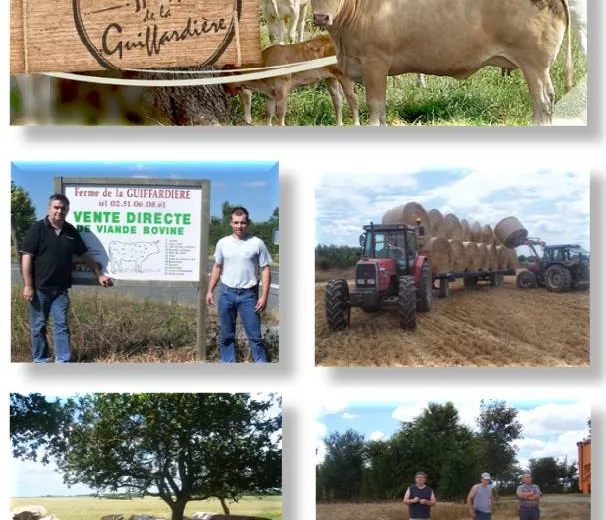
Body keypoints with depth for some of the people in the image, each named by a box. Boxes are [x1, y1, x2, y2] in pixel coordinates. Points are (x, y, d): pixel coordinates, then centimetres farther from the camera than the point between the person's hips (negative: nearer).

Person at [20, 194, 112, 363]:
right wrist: (28, 286, -15)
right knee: (38, 326, 4)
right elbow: (27, 257, -10)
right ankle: (40, 363, 12)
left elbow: (85, 254, 17)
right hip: (39, 288, -4)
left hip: (61, 289, 4)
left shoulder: (71, 231, 9)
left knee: (61, 325, 2)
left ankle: (63, 364, 2)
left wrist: (99, 275, 14)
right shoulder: (37, 228, -6)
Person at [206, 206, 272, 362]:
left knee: (255, 335, -2)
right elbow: (217, 267, 14)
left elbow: (265, 270, -3)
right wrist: (210, 290, 9)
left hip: (248, 295, -3)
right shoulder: (223, 243, 4)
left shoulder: (257, 243, -5)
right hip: (227, 294, 3)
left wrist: (264, 296, -9)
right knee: (226, 335, 10)